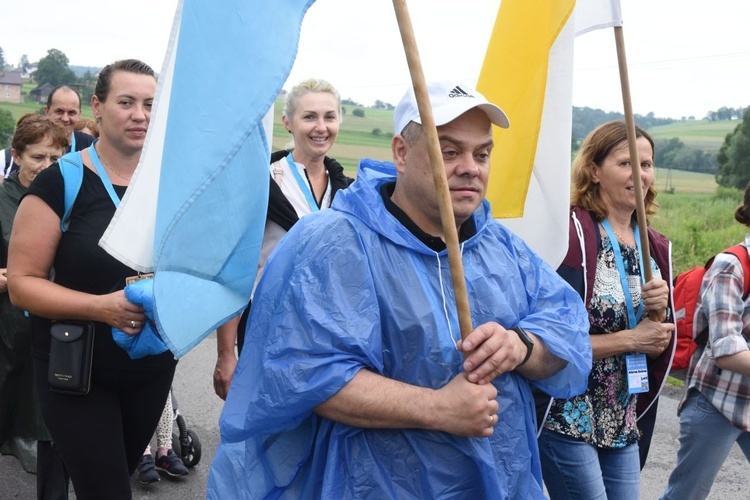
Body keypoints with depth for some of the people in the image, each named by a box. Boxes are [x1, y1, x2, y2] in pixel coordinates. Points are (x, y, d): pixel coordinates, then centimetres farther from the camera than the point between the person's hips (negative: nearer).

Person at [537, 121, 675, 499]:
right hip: (567, 420, -7)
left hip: (624, 423, 7)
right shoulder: (573, 233, -16)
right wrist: (630, 339, -17)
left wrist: (658, 314, -8)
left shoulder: (656, 248, 6)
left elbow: (658, 348, 12)